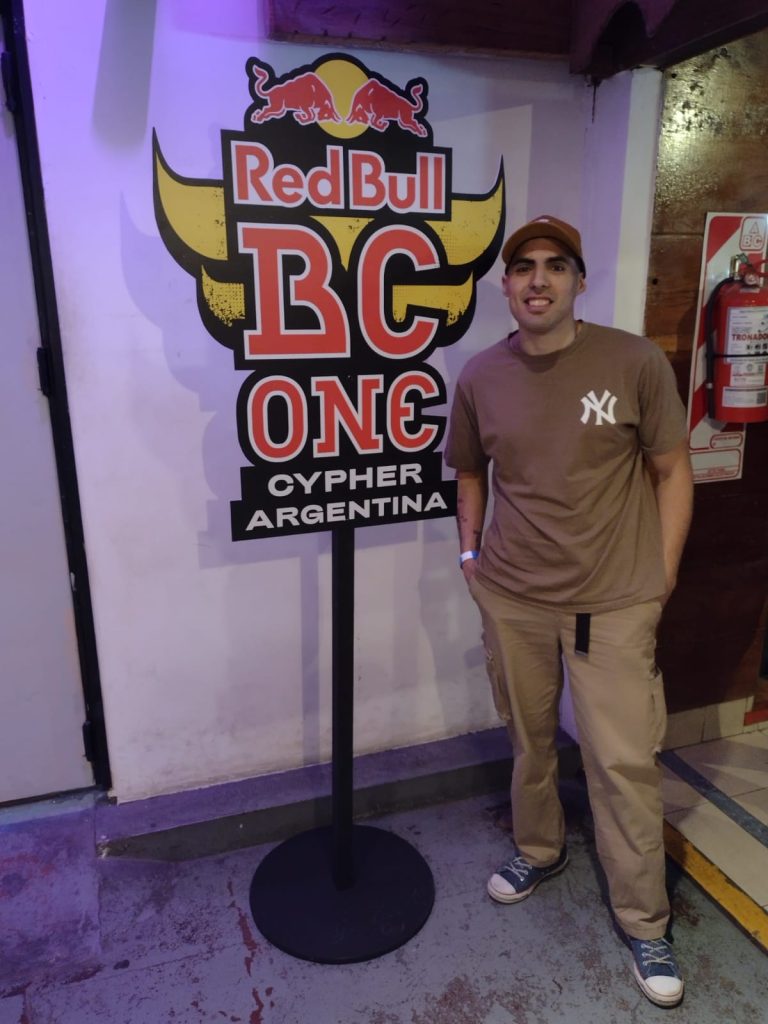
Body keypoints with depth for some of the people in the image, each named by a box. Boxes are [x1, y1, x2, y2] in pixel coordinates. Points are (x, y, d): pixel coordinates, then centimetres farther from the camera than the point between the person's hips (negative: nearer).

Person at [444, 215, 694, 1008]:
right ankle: (538, 848, 46)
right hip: (511, 598, 3)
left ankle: (645, 924, 26)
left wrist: (661, 576, -4)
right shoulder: (479, 376, 0)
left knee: (624, 761, 4)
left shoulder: (635, 362, -9)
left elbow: (672, 472, -3)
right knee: (529, 738, 19)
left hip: (613, 603, -2)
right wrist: (470, 553, 6)